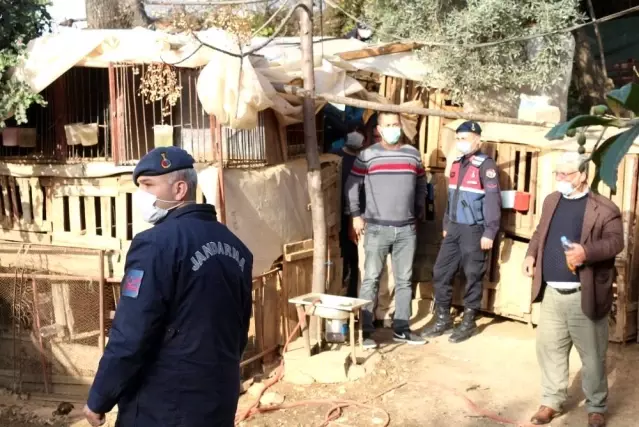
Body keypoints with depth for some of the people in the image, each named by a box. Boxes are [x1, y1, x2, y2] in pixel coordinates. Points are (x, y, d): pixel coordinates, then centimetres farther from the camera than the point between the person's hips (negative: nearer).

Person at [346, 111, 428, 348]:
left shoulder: (413, 155, 8)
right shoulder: (367, 155, -2)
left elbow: (421, 185, 18)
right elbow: (353, 184, 3)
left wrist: (419, 211, 14)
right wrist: (356, 214, -2)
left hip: (407, 229, 4)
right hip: (377, 228, -3)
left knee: (404, 280, 8)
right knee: (371, 279, -2)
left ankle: (401, 329, 18)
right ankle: (366, 331, 4)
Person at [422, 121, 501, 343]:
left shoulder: (485, 165, -11)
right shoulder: (456, 163, 12)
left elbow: (493, 200, -15)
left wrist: (489, 232, -18)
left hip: (474, 230, -7)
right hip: (454, 228, 7)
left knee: (473, 276, 3)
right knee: (441, 272, 8)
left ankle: (468, 322, 15)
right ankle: (443, 318, 20)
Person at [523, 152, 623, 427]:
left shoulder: (603, 208, -8)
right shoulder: (551, 201, 12)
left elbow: (616, 241, -15)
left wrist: (587, 252, -32)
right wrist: (531, 254, 2)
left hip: (585, 296, -5)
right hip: (551, 293, 5)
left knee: (592, 355, 7)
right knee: (549, 349, 11)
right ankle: (551, 401, 26)